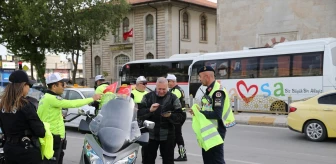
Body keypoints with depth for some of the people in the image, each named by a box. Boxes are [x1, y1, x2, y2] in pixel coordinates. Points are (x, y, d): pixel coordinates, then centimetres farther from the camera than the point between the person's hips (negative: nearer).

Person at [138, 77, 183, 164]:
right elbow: (139, 113, -3)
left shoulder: (173, 98, 0)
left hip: (167, 136, -1)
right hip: (150, 134, 1)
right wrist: (150, 110, -21)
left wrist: (170, 115, -24)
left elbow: (179, 117, -4)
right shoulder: (148, 97, 3)